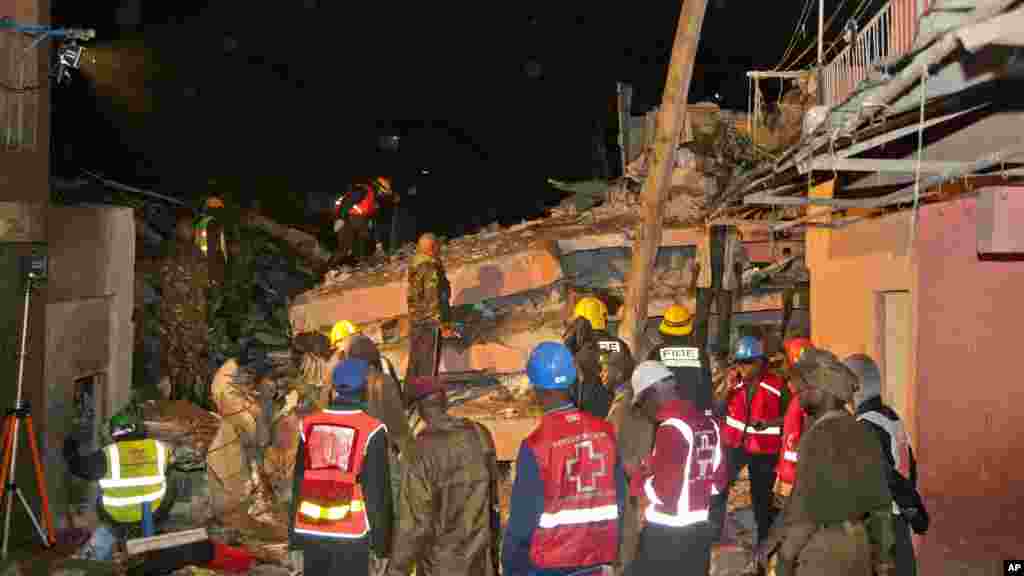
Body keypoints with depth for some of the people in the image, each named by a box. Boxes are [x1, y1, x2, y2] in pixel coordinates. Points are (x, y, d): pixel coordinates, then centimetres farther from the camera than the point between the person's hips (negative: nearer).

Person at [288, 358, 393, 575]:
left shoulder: (309, 425, 1)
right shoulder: (372, 430, -10)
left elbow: (298, 484, 6)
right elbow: (378, 490, -8)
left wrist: (294, 540, 13)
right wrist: (382, 547, 0)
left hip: (311, 532, 4)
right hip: (351, 534, -4)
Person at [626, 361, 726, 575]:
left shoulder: (672, 428, -18)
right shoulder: (709, 423, 6)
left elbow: (663, 491, -19)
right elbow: (719, 480, 15)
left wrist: (639, 478, -3)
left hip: (666, 534, -8)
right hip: (701, 530, 8)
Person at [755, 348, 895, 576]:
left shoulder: (821, 436, -19)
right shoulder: (862, 433, 5)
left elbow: (805, 504, -21)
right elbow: (879, 502, 10)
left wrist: (773, 543, -13)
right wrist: (882, 555, 18)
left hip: (821, 550, -8)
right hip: (858, 546, 8)